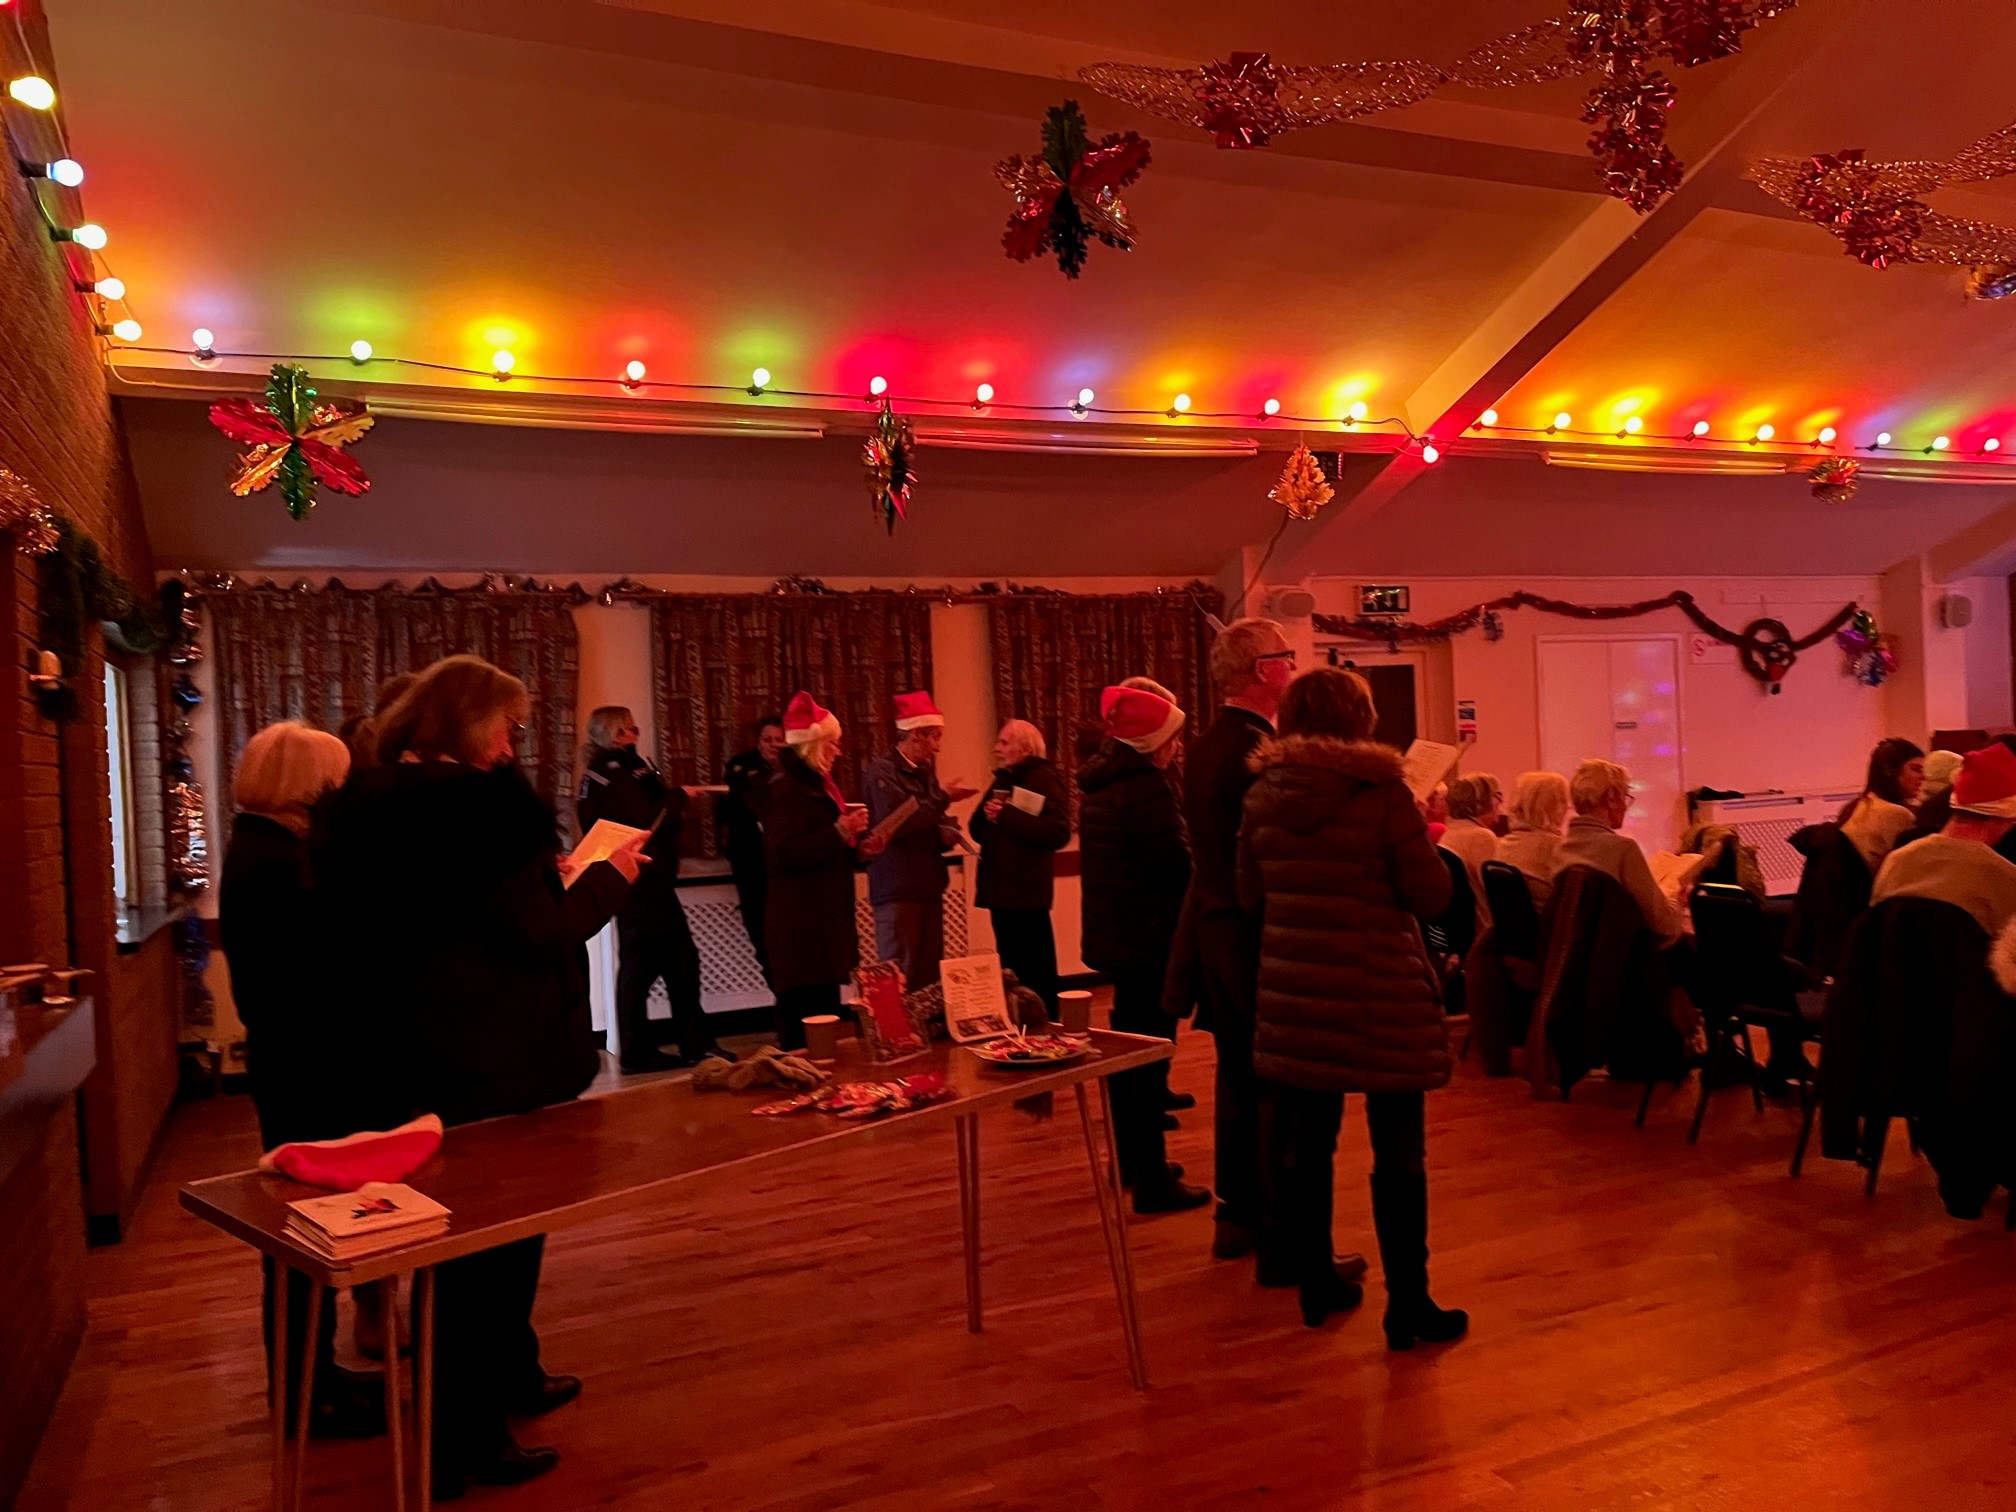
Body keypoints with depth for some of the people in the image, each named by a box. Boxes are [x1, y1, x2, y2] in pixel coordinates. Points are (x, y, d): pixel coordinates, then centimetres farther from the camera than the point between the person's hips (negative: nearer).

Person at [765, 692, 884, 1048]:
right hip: (802, 925, -10)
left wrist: (853, 846, 11)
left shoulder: (812, 783, 21)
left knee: (824, 1014, 10)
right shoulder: (786, 788, -12)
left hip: (823, 919, 10)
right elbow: (782, 855, -22)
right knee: (806, 1022, -13)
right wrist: (840, 832, -22)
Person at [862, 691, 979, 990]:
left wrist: (947, 833, 2)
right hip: (897, 889, -8)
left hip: (928, 887, 8)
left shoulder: (925, 772, 17)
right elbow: (894, 823, -23)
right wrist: (943, 799, -19)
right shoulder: (882, 770, -9)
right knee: (900, 978, -8)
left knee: (930, 977, 9)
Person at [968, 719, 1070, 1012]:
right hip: (1002, 888, 9)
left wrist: (1006, 816, -20)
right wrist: (987, 815, -7)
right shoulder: (1003, 780, 17)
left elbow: (1058, 833, -21)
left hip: (1026, 891, -8)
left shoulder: (1044, 779, -9)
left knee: (1033, 972, -5)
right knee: (1012, 969, 14)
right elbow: (980, 832, 15)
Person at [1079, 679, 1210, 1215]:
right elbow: (1177, 863, -20)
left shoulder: (1099, 779, 9)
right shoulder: (1147, 784, -19)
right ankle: (1153, 1181, 3)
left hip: (1113, 932, 10)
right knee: (1151, 1054, -3)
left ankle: (1130, 1160, 32)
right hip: (1149, 936, -10)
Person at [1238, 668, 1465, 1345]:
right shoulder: (1382, 791, -11)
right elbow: (1432, 895, -8)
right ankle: (1408, 1306, 12)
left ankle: (1316, 1285, 27)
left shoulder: (1263, 796, 2)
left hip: (1292, 992, 5)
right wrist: (1416, 838, 9)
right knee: (1398, 1154, 6)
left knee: (1304, 1144, 14)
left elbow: (1251, 898, 9)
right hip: (1381, 993, -4)